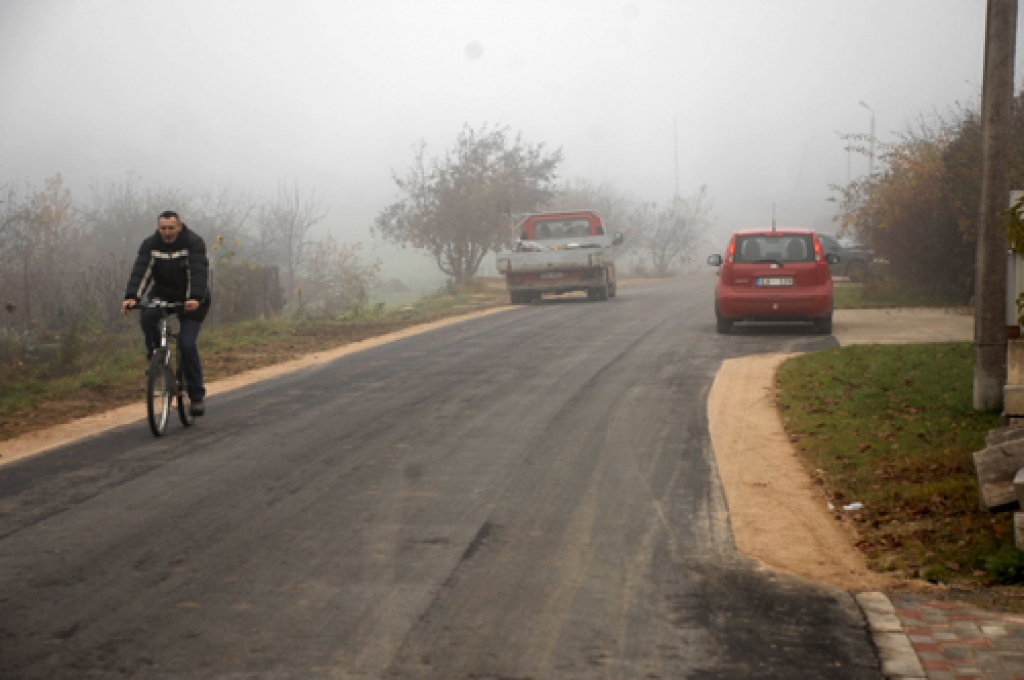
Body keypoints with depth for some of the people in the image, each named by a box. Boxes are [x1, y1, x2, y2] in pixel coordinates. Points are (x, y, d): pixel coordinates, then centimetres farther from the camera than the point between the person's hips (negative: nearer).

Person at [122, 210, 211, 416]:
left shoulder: (194, 243, -16)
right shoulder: (151, 245, -6)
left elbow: (198, 272, -29)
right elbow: (141, 271, -18)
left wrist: (195, 299, -45)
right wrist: (131, 297, -35)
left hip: (191, 300, -3)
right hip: (163, 295, 3)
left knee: (187, 344, -15)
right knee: (148, 316, -30)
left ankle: (197, 395, -3)